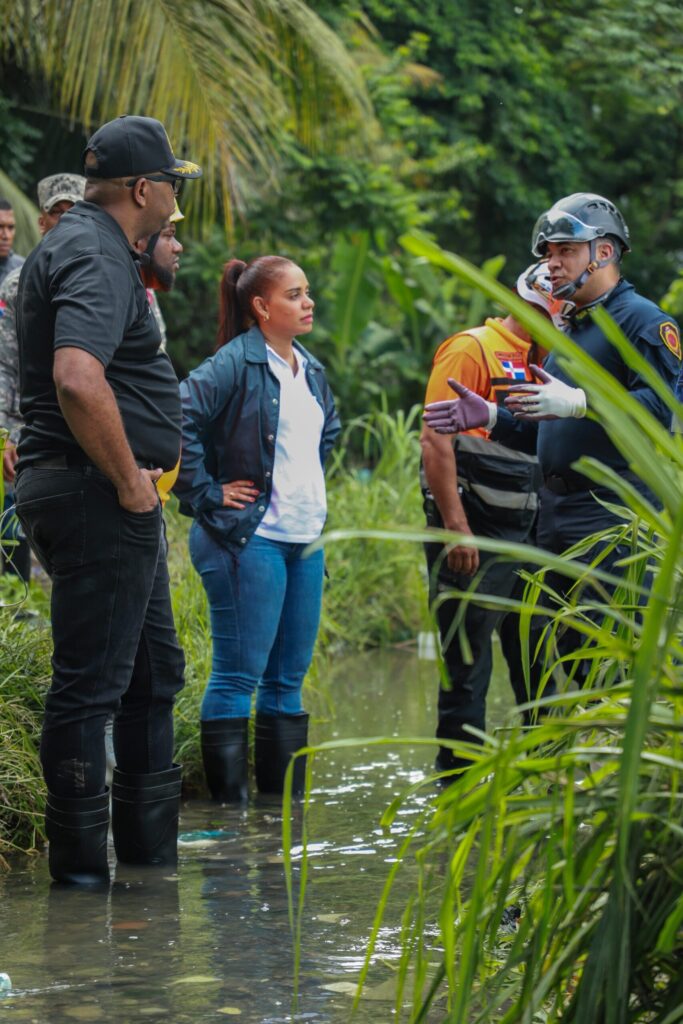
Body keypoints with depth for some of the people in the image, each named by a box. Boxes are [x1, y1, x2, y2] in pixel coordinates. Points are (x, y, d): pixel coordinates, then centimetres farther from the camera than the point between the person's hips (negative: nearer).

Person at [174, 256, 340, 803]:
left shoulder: (311, 370, 14)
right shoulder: (235, 363, -12)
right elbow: (179, 419, -23)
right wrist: (206, 493, -18)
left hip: (306, 540, 8)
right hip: (250, 538, -8)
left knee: (289, 676, 11)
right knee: (239, 674, -6)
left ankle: (285, 794, 18)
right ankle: (230, 798, -1)